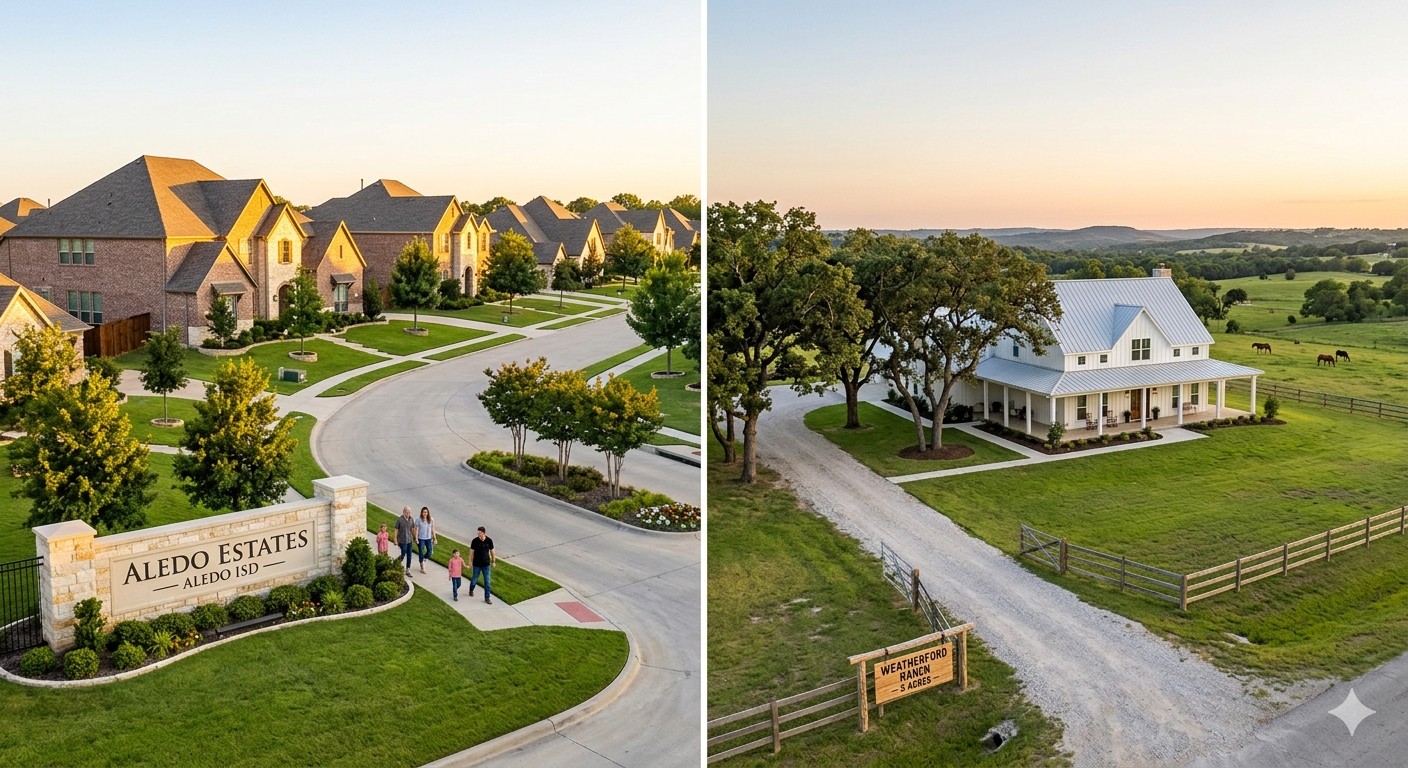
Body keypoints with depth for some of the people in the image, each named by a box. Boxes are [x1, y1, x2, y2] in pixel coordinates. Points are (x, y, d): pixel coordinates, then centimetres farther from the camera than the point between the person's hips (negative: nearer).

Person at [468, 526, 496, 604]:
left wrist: (494, 562, 8)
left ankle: (487, 597, 13)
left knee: (487, 581, 2)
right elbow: (471, 551, -5)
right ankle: (471, 590, 47)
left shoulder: (489, 541, -11)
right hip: (477, 564, -1)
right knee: (474, 579, 16)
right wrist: (470, 561, -2)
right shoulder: (474, 541, -16)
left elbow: (492, 551, 2)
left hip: (486, 564, 1)